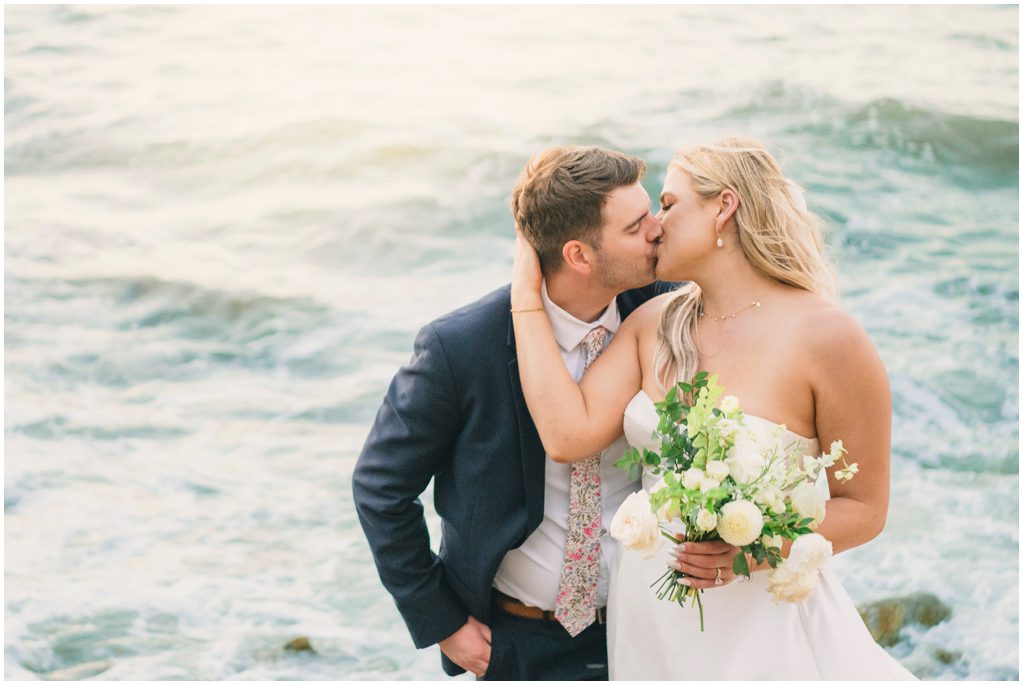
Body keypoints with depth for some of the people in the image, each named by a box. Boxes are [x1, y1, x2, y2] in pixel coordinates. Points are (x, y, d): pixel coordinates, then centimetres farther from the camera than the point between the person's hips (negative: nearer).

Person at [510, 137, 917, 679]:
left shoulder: (826, 337, -14)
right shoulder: (653, 324, 2)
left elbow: (863, 508, -9)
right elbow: (568, 434, -13)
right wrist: (527, 291, -8)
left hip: (758, 620, -5)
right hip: (644, 613, 5)